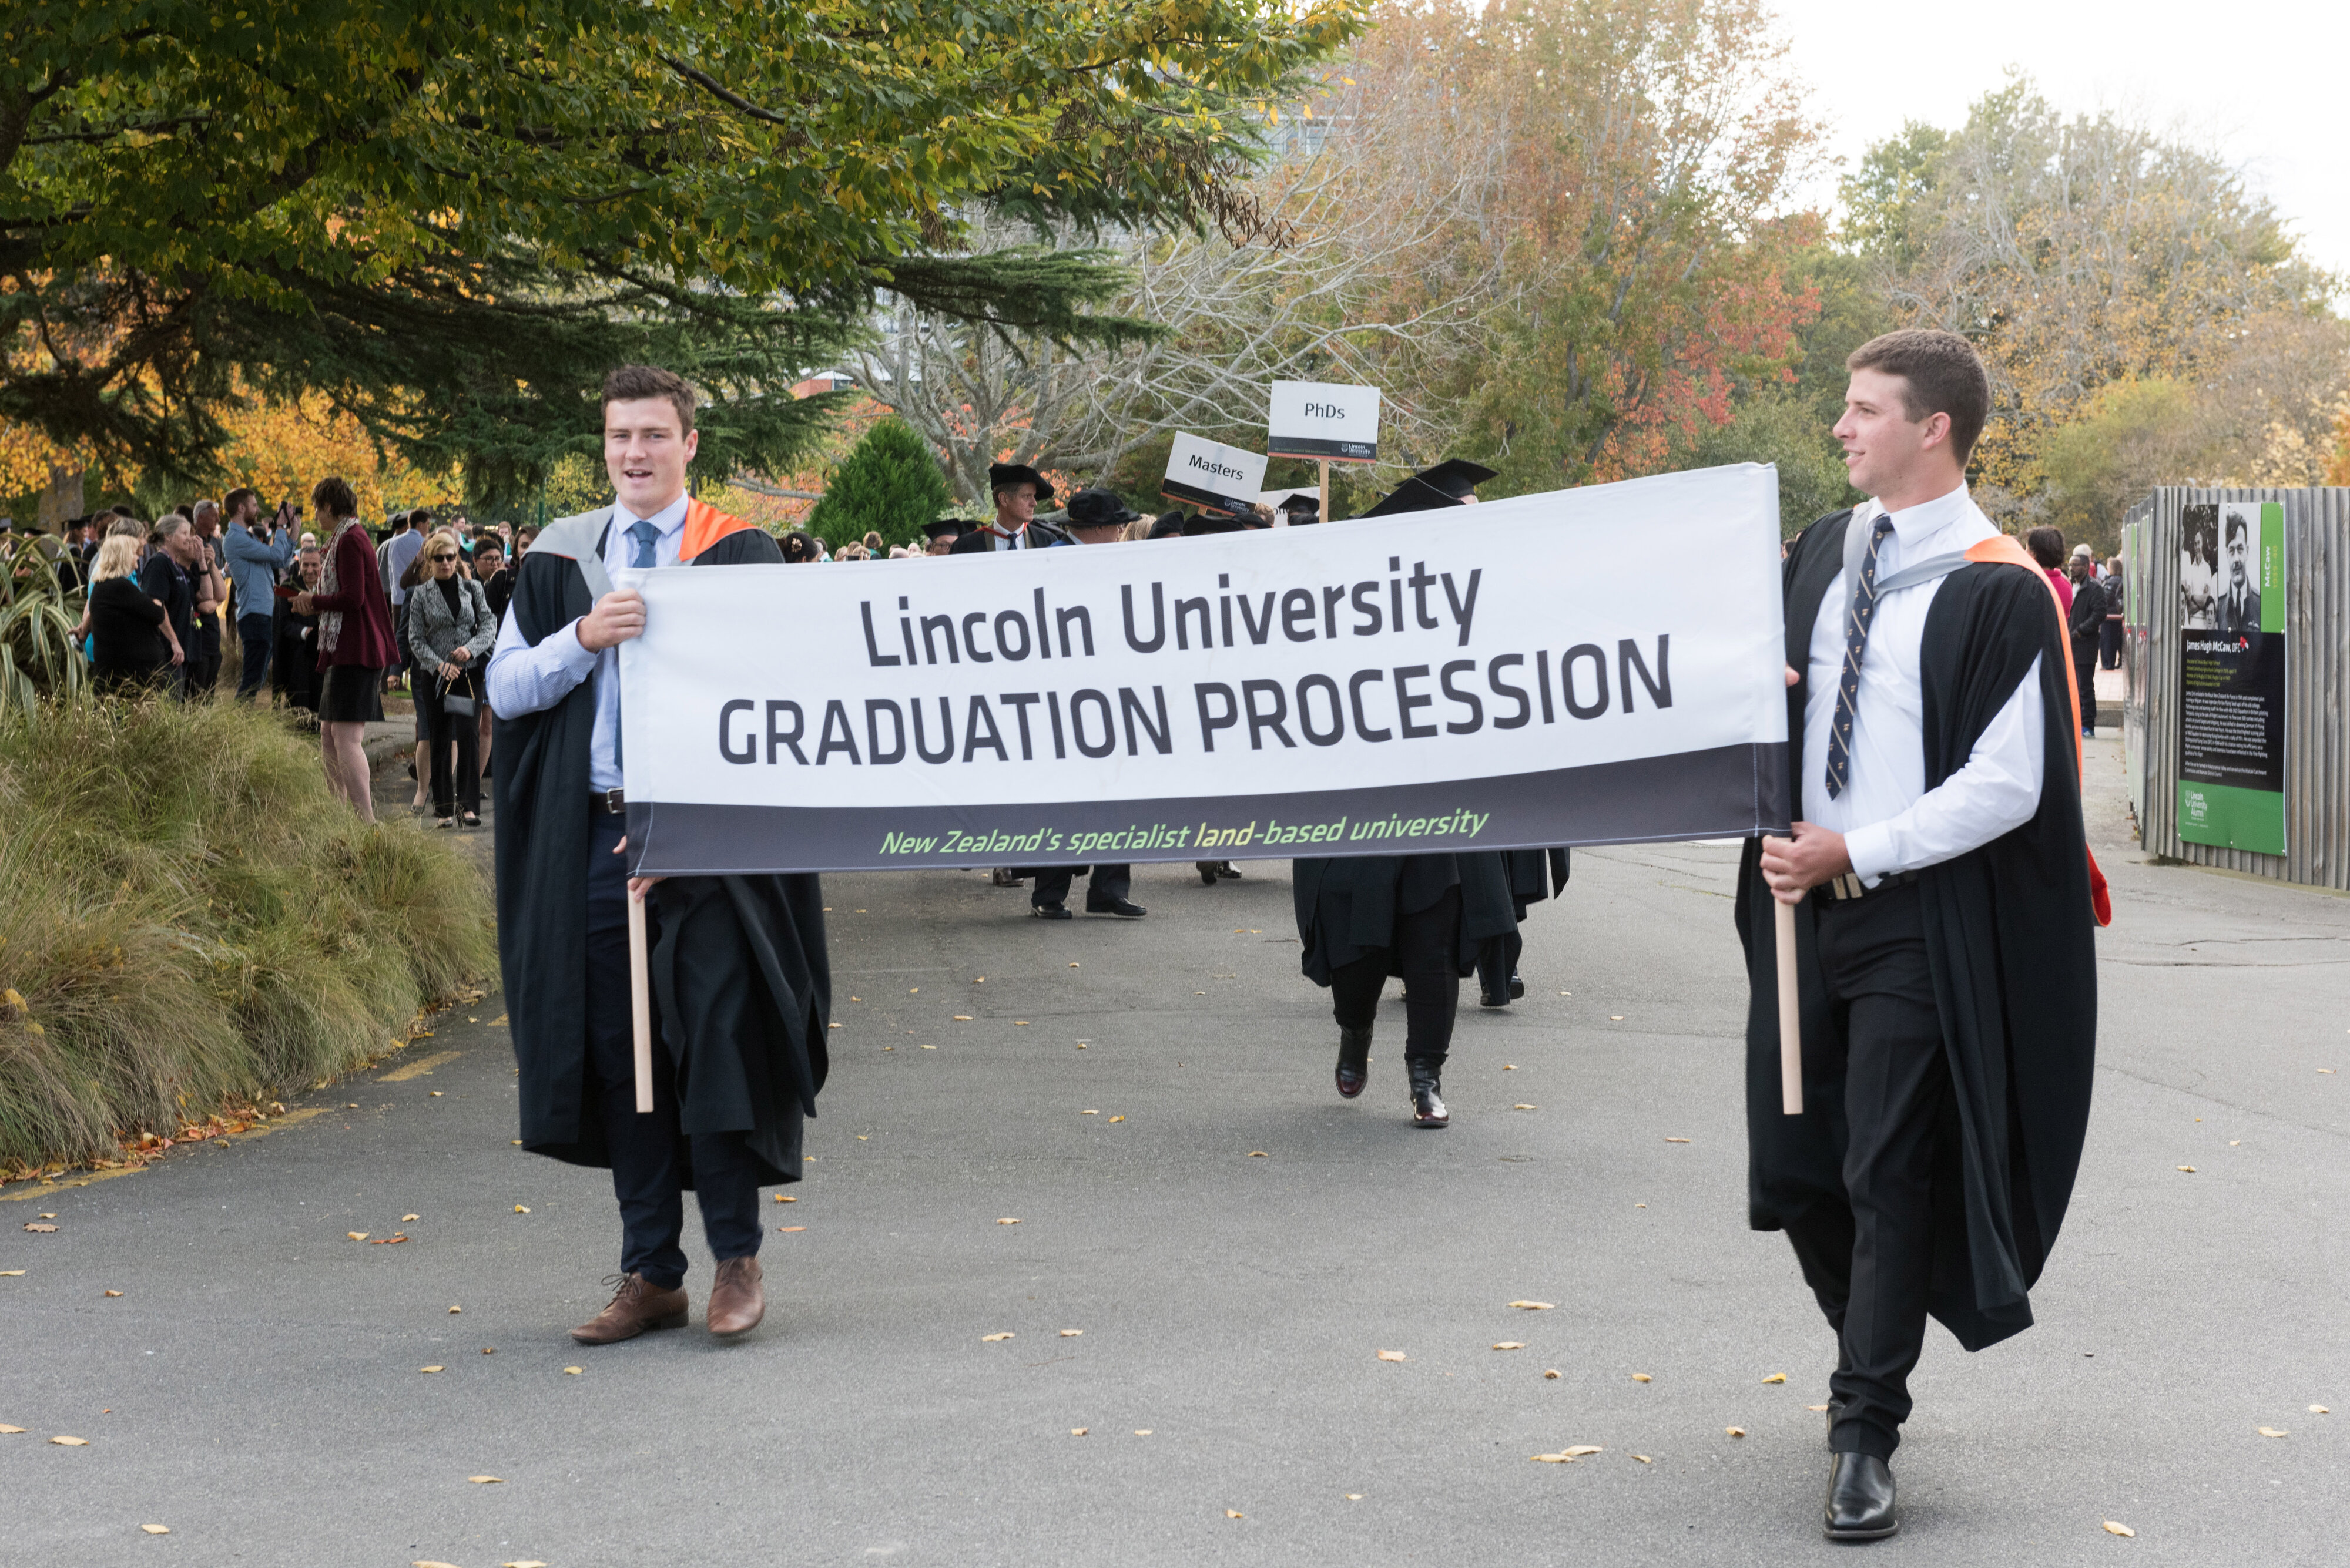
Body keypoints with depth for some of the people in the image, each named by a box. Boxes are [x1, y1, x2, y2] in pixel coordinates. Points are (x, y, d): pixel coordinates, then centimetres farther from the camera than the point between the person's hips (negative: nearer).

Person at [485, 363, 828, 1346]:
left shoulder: (737, 554, 1)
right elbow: (504, 688, 7)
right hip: (592, 835, 4)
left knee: (714, 1037, -8)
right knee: (618, 1053, 5)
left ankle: (736, 1260, 5)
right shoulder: (560, 559, 11)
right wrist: (582, 638, -12)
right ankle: (650, 1275, 12)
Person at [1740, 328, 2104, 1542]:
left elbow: (2005, 789, -15)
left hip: (1919, 925, -6)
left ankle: (1865, 1436, 7)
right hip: (1804, 907, 7)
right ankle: (1873, 1365, 35)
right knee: (1795, 1168, 11)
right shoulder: (1820, 556, 11)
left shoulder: (2001, 593, -10)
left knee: (1889, 1176, -4)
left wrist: (1853, 852, -16)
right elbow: (1774, 698, 22)